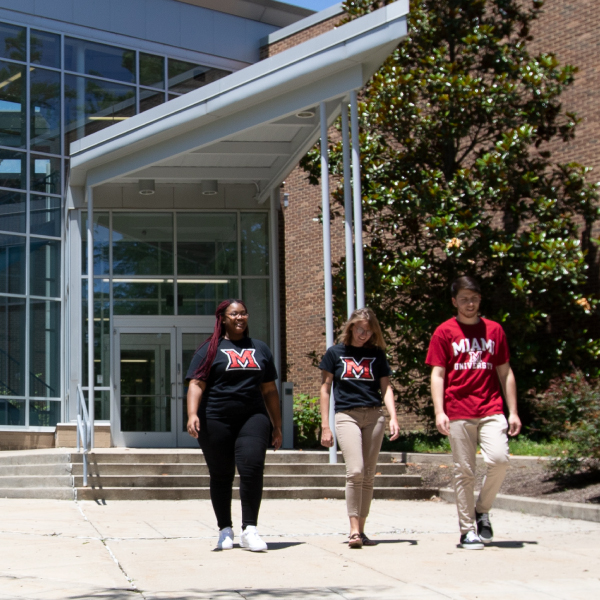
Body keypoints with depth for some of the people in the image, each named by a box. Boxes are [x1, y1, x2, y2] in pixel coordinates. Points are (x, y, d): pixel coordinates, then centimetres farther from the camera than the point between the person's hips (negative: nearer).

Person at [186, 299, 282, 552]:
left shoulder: (260, 349, 18)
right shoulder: (211, 349, 6)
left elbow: (269, 390, 20)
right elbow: (196, 384, -4)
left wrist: (277, 427, 18)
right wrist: (192, 414, -20)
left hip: (252, 418, 2)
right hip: (216, 420, -2)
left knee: (252, 467, -16)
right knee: (221, 476, 4)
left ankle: (249, 530, -13)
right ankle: (225, 530, 18)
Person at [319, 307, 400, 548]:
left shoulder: (377, 354, 11)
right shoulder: (335, 353, 6)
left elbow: (386, 387, 10)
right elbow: (325, 388, 7)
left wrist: (393, 417, -5)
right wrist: (325, 426, 2)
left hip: (374, 416, 3)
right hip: (347, 416, -3)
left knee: (368, 476, 4)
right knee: (355, 471, -17)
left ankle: (360, 530, 11)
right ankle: (354, 530, -14)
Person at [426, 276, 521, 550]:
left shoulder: (494, 330, 12)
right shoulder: (444, 332, 5)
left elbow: (505, 373, 15)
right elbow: (437, 375, 1)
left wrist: (513, 412, 9)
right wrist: (439, 412, -11)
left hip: (491, 411, 2)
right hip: (458, 413, -2)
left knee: (499, 458, -17)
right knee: (464, 471, -1)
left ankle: (482, 509, 7)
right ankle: (468, 530, 9)